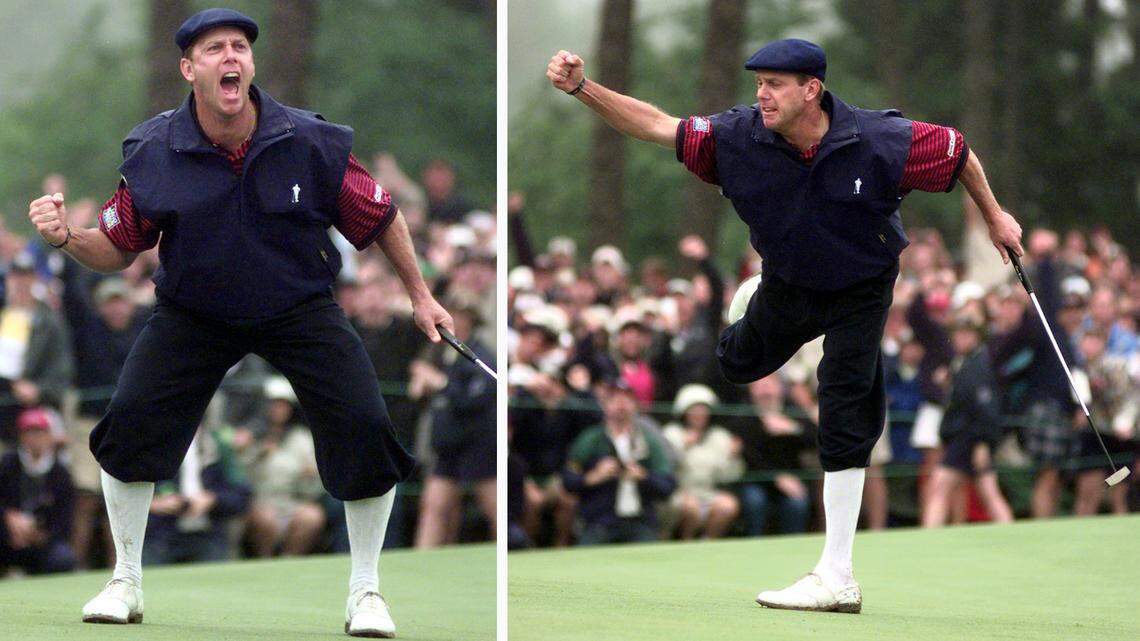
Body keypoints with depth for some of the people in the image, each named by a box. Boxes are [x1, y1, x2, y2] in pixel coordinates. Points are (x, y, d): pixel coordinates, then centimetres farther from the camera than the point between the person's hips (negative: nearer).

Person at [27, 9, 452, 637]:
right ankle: (125, 582, 7)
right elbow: (117, 248, -5)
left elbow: (380, 218, -4)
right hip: (193, 315, 1)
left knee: (364, 426, -16)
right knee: (131, 418, -15)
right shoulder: (152, 153, -16)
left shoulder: (312, 143, -19)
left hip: (300, 310, -1)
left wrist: (420, 296, 2)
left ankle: (365, 590, 6)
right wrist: (69, 237, -26)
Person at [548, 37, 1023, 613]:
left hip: (859, 291, -4)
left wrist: (993, 216, -2)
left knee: (844, 419, -13)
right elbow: (654, 124, -25)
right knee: (739, 365, 24)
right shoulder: (739, 135, -26)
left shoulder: (880, 142, -32)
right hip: (785, 281, 4)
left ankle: (836, 577, -12)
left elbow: (958, 151, -16)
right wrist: (582, 88, -39)